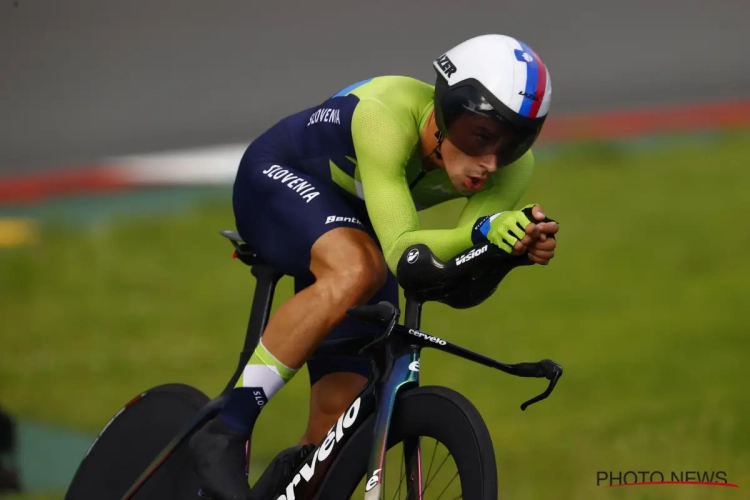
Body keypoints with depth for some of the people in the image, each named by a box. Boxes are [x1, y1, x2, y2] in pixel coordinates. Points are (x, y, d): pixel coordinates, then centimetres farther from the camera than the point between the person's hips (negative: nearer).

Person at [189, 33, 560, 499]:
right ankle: (224, 434, -30)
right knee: (356, 270, -39)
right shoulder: (387, 118, -40)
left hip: (355, 224, 6)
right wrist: (482, 232, -65)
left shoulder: (512, 166, -24)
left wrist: (521, 245, -56)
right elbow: (401, 250, -48)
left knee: (341, 414, -7)